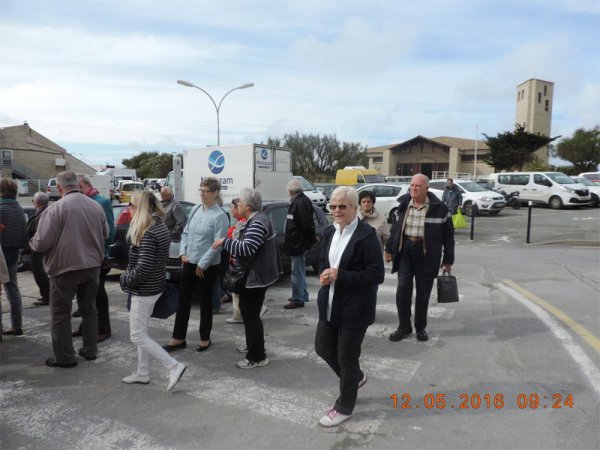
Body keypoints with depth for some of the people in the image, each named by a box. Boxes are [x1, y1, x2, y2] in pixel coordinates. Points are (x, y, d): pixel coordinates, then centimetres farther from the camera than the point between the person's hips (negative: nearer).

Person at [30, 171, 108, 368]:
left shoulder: (56, 208, -16)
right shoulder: (96, 206, 0)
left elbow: (42, 242, -15)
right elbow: (105, 234, 11)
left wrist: (32, 242, 7)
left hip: (65, 268, -5)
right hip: (92, 266, 5)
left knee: (61, 314, 8)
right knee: (89, 309, 18)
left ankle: (64, 357, 14)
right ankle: (90, 350, 26)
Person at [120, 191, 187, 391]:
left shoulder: (147, 233, -23)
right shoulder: (160, 227, 6)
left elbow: (144, 267, -26)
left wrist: (126, 279, -9)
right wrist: (129, 275, 5)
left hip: (144, 290, -10)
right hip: (153, 286, 10)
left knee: (137, 336, 1)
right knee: (141, 332, 19)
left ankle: (174, 366, 0)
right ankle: (142, 373, 30)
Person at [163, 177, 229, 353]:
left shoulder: (220, 216, -15)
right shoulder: (195, 209, 6)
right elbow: (186, 232, 13)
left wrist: (202, 264, -15)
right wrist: (183, 253, 0)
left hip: (207, 267, -6)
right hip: (189, 263, 6)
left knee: (205, 302, 8)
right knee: (183, 300, 11)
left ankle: (205, 338, 25)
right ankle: (178, 338, 24)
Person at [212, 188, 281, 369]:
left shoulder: (257, 223, -21)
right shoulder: (256, 219, 13)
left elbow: (247, 248, -31)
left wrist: (224, 242, -20)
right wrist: (238, 257, 8)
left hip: (257, 276, -11)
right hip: (255, 275, 11)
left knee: (251, 315, -3)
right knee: (249, 313, 22)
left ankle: (257, 357, 6)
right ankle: (253, 346, 37)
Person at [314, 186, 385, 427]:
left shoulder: (367, 235, -17)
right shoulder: (330, 232, 6)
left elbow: (377, 275, -19)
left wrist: (340, 275, -24)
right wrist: (325, 274, -6)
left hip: (355, 308, -7)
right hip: (330, 304, 8)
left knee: (347, 357, 7)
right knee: (323, 347, 17)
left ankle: (344, 407, 30)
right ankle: (355, 377, 45)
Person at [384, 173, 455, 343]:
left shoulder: (439, 208, -6)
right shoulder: (403, 205, 5)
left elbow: (448, 235, -2)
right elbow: (395, 228, 14)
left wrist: (448, 259, -2)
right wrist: (389, 249, 12)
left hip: (427, 256, -2)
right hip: (405, 251, 2)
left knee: (423, 293, 7)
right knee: (402, 289, -5)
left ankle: (420, 327, 25)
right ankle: (404, 327, 11)